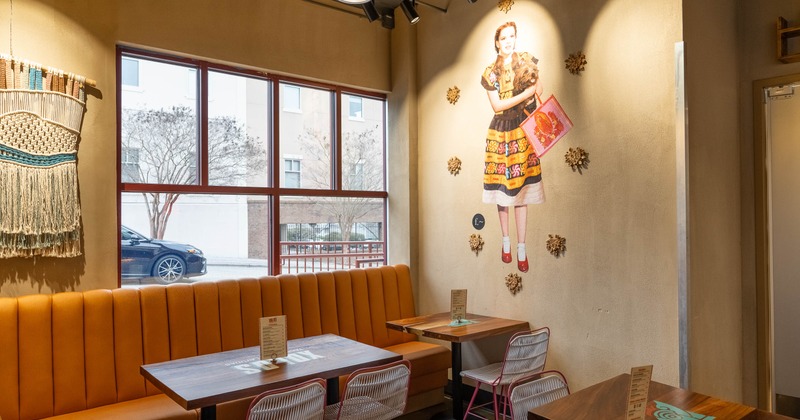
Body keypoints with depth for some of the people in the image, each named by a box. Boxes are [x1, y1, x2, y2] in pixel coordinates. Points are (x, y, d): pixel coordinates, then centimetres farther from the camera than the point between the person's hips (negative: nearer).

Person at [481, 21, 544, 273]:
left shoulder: (528, 61, 4)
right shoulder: (490, 72, 0)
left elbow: (539, 89, 13)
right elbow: (497, 106, -8)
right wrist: (525, 94, -15)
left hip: (524, 130, 0)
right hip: (500, 132, 0)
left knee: (521, 188, -1)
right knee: (502, 186, 5)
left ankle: (521, 248, 5)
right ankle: (506, 241, 21)